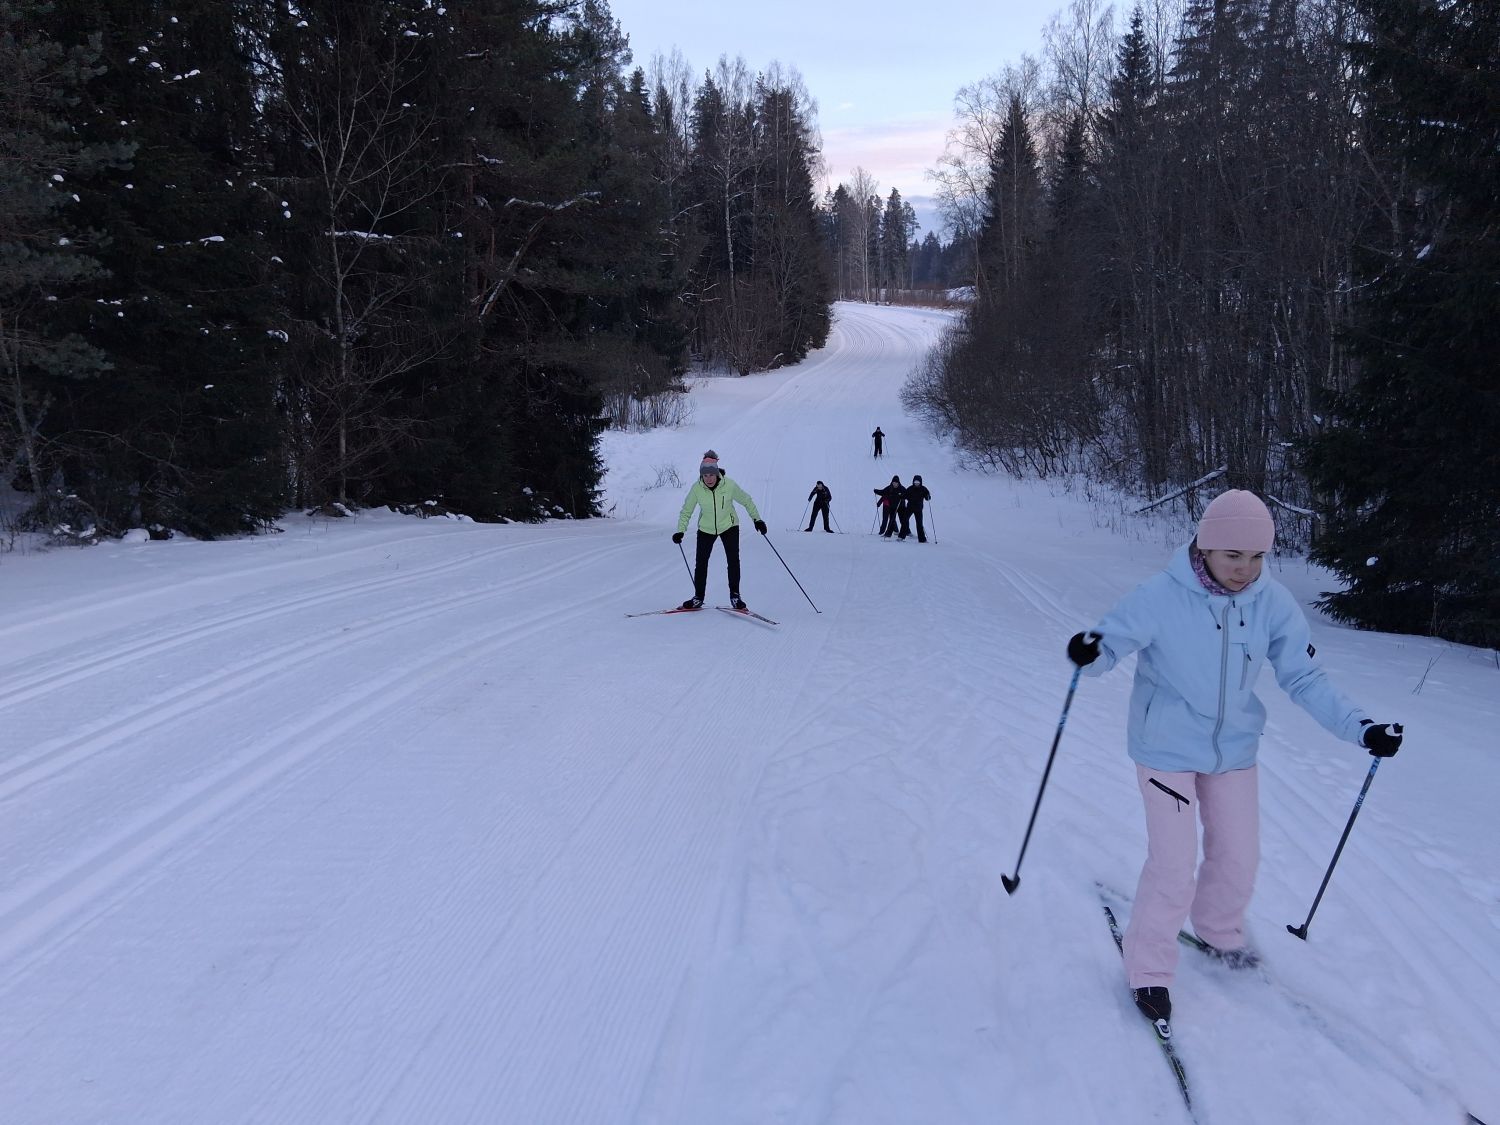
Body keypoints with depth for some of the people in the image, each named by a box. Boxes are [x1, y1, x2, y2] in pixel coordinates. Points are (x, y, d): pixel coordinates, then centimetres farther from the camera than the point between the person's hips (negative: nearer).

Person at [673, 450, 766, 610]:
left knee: (733, 560, -8)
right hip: (706, 528, 1)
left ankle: (734, 595, 6)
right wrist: (680, 531, -20)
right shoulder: (697, 488, -20)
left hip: (729, 526, -1)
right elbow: (686, 511, -10)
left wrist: (757, 519, -6)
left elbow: (746, 501, -6)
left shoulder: (729, 485, -23)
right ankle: (698, 598, 14)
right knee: (701, 562, 0)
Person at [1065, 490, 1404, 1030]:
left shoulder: (1273, 603, -12)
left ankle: (1218, 931, 47)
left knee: (1239, 857, 17)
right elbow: (1111, 638, -18)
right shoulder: (1161, 597, -23)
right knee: (1173, 868, -5)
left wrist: (1361, 727, -15)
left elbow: (1305, 678, -5)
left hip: (1234, 749, 5)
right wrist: (1090, 652, -42)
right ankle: (1149, 969, 17)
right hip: (1167, 749, -4)